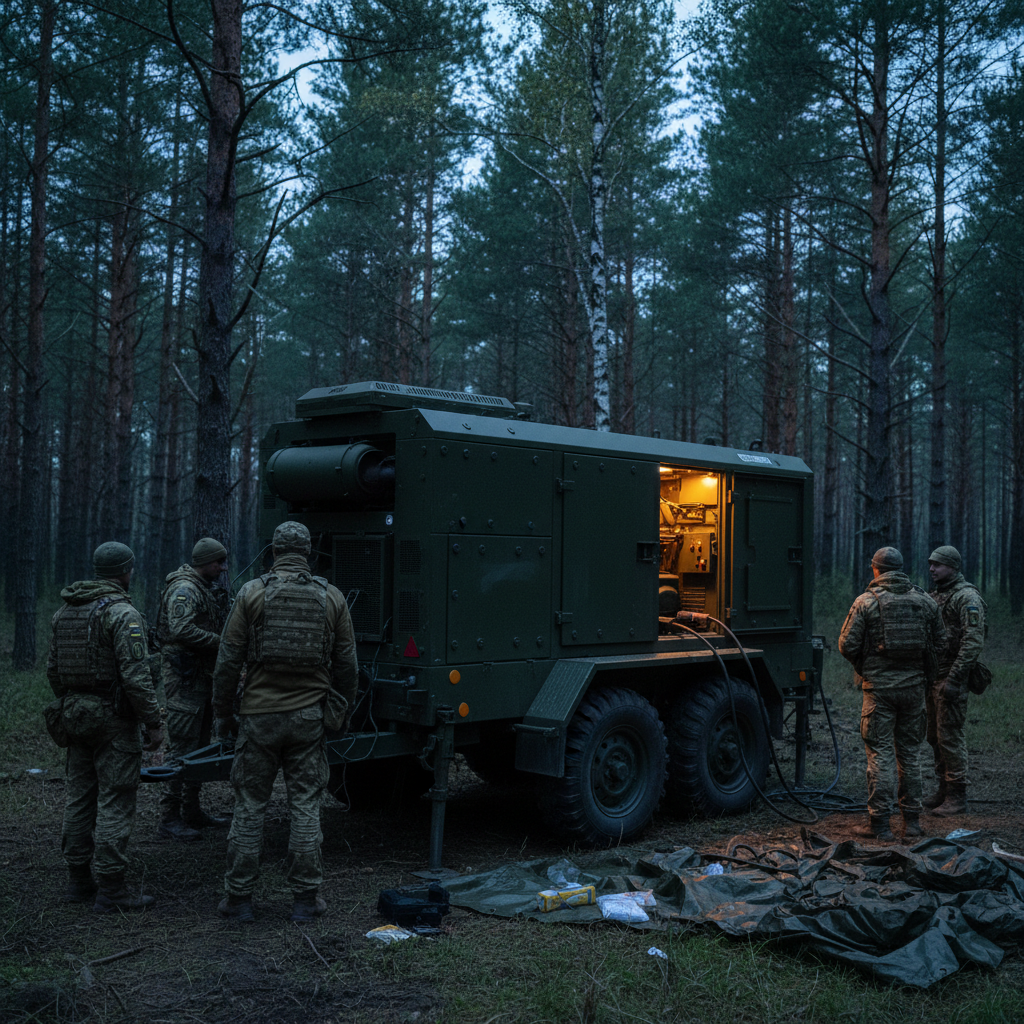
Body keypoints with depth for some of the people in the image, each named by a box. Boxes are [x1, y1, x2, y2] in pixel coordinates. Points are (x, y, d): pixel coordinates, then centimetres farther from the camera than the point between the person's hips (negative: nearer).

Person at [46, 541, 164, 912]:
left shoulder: (65, 611, 10)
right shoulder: (123, 614, -16)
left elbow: (53, 669, 15)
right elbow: (135, 675, -21)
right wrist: (153, 722, -14)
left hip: (76, 714, 8)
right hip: (113, 717, -8)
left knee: (79, 797, 14)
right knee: (114, 802, -3)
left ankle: (79, 880, 23)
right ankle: (110, 889, 0)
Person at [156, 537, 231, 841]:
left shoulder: (208, 588, 17)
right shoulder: (184, 590, -14)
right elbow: (182, 630, -27)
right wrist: (220, 641, -21)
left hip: (203, 675, 10)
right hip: (185, 678, -10)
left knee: (200, 745, 16)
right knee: (181, 747, -8)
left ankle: (192, 810, 25)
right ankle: (169, 819, -3)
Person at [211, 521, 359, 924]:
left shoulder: (252, 592, -4)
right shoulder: (331, 596, 2)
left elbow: (229, 660, -3)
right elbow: (347, 664, 7)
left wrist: (221, 712, 7)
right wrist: (343, 712, 19)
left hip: (260, 714, -1)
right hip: (309, 716, 2)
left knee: (249, 806, 8)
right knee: (306, 807, 8)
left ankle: (239, 898, 14)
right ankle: (306, 899, 12)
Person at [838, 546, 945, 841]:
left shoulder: (866, 601, -8)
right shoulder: (924, 600, 4)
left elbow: (847, 645, -9)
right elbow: (938, 642, 9)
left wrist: (862, 666, 11)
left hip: (879, 687, -4)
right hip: (914, 684, 4)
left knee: (879, 753, 0)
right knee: (910, 752, 14)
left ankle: (879, 823, 1)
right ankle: (912, 819, 19)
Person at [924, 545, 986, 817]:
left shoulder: (967, 598, -12)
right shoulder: (935, 596, 16)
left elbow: (973, 641, -19)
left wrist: (954, 679, -23)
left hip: (951, 678, -9)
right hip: (933, 677, 9)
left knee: (949, 735, -7)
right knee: (935, 735, 13)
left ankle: (957, 797, 0)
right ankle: (943, 789, 24)